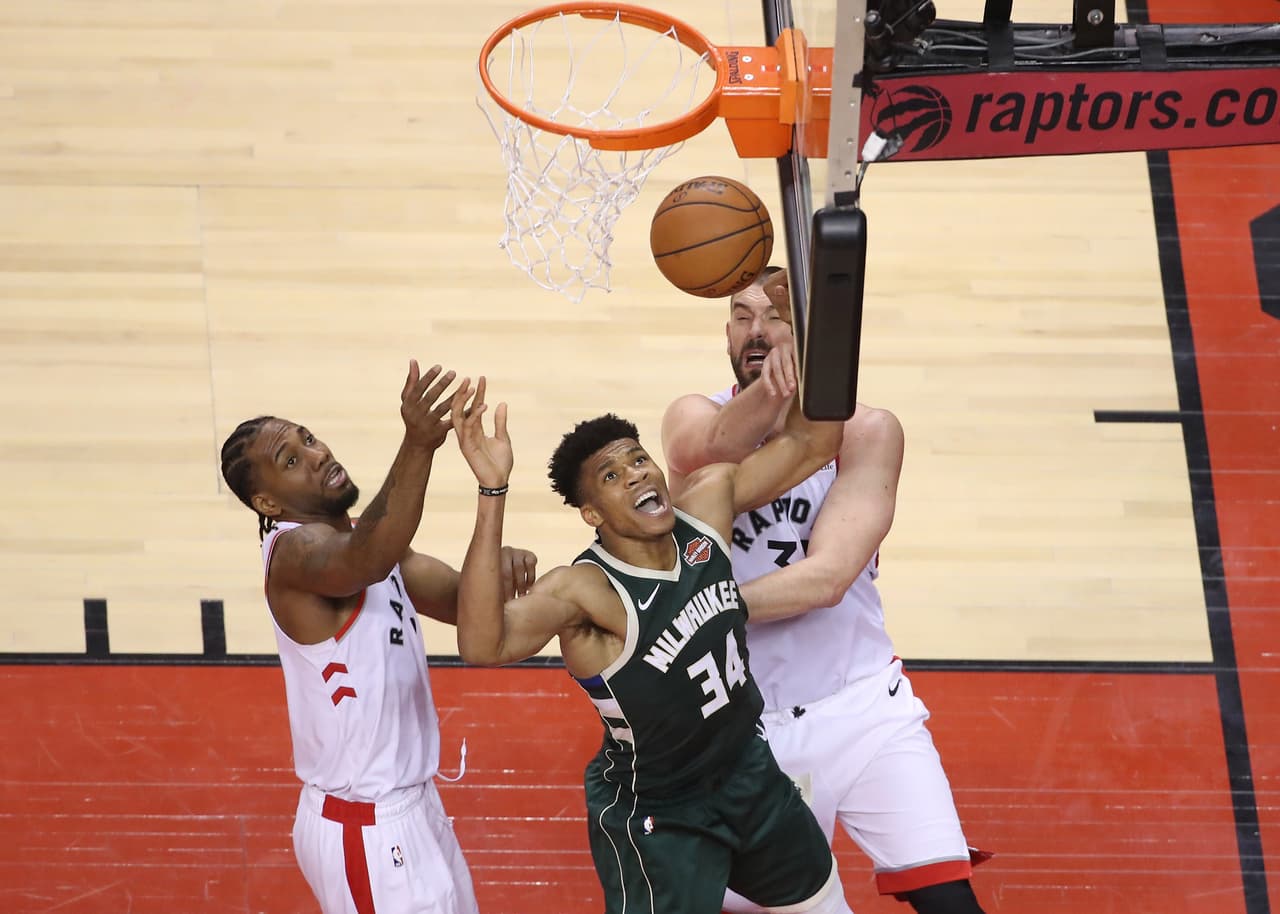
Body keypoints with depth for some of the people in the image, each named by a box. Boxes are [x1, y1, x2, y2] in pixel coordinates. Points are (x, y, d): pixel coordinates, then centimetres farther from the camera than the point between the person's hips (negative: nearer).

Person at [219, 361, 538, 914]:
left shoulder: (357, 536, 10)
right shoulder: (295, 550, -20)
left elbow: (460, 600, 7)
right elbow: (364, 563, -43)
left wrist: (495, 566, -17)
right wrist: (417, 446, -57)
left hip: (410, 806, 9)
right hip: (364, 828, -9)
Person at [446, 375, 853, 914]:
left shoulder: (707, 505, -12)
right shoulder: (583, 589, -30)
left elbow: (810, 443, -1)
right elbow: (483, 646, -49)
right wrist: (492, 492, -56)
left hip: (749, 772, 7)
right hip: (653, 817, -7)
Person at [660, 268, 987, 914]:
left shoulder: (864, 431, -6)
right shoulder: (695, 418, -3)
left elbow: (827, 578, -17)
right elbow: (712, 450, -29)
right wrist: (769, 392, -50)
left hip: (858, 707, -1)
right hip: (743, 723, 1)